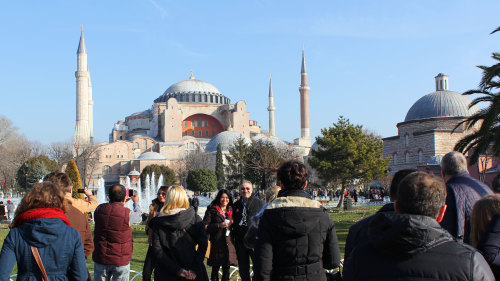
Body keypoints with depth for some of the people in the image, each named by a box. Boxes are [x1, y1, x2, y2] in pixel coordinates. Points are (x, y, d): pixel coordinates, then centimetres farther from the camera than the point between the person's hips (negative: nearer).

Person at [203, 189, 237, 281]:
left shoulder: (231, 210, 16)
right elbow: (205, 226, -7)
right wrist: (219, 225, -15)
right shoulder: (212, 210, 0)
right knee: (215, 269, 0)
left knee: (226, 269, 7)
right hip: (216, 244, -4)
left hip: (228, 244, 4)